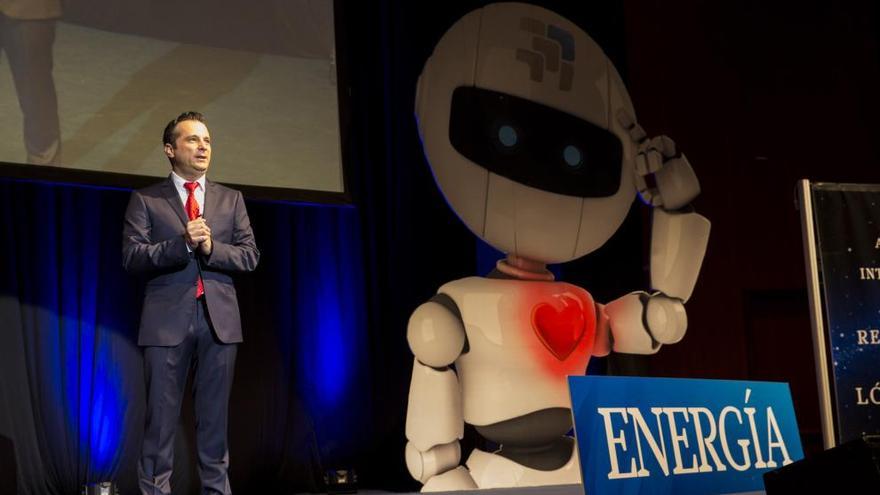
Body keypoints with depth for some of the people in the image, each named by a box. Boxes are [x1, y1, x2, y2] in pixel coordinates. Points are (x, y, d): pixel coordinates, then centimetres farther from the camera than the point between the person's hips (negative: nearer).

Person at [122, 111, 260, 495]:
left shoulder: (231, 199, 13)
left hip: (219, 319, 2)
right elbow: (132, 257, -5)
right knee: (161, 418, 1)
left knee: (214, 418, 8)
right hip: (168, 319, -2)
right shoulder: (145, 200, 6)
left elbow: (250, 256, 7)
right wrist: (183, 244, -17)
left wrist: (211, 247, -11)